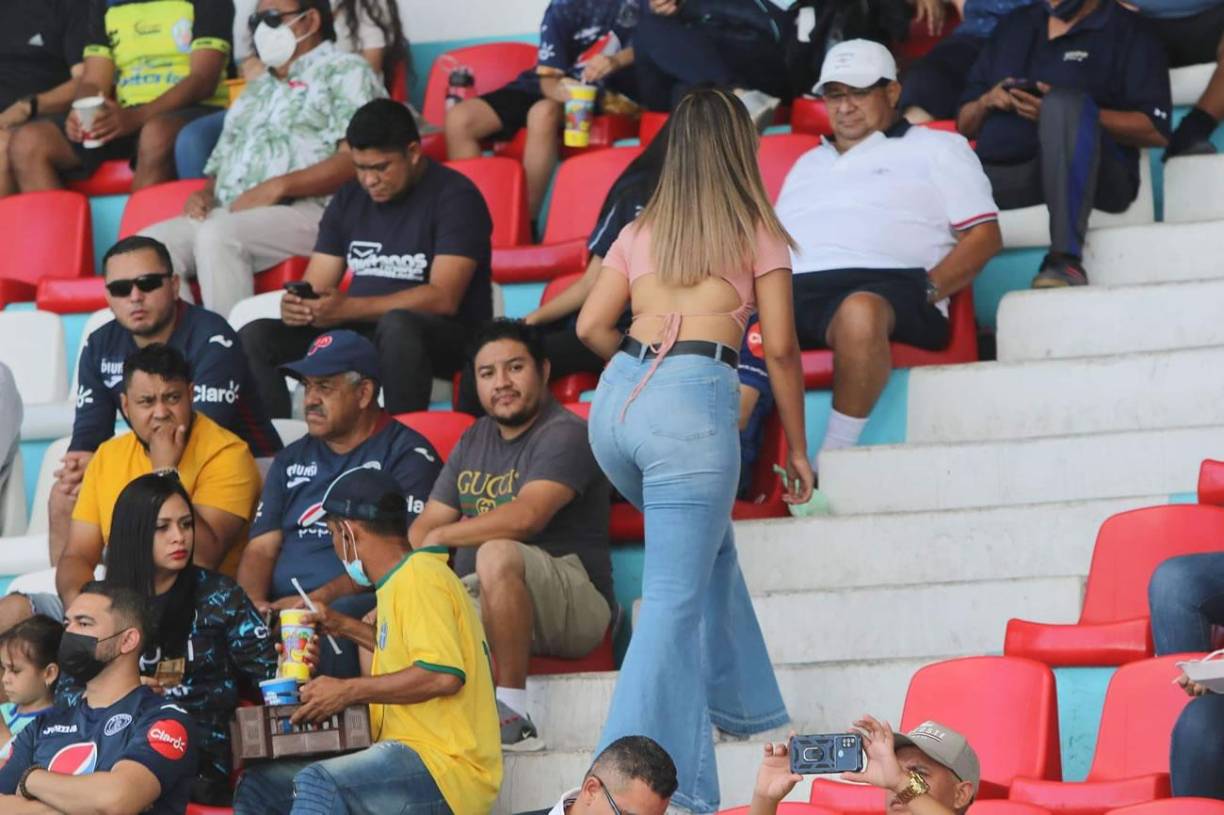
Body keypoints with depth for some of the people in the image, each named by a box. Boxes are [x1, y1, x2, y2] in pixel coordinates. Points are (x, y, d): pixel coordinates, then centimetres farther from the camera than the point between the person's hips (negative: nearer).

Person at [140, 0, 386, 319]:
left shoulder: (343, 71, 6)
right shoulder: (257, 89, 31)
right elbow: (222, 163, 31)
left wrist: (276, 187, -17)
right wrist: (205, 194, 6)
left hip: (307, 211, -7)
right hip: (231, 214, 7)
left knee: (217, 236, -35)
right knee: (149, 245, -18)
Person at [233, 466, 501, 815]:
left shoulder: (419, 579, -11)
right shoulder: (399, 581, 19)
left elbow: (443, 674, -24)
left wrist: (349, 691, -18)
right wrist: (346, 627, 31)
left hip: (446, 770, -10)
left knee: (318, 784, -33)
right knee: (259, 786, 3)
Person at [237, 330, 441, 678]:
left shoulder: (407, 454, 5)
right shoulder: (292, 459, 25)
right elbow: (261, 548, 18)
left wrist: (319, 599, -17)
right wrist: (254, 605, -5)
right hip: (281, 607, 4)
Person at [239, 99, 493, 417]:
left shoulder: (453, 196, -6)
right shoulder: (349, 200, 13)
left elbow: (443, 298, -17)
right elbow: (315, 287, 12)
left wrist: (348, 308, -24)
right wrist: (297, 305, -15)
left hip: (448, 337, -6)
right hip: (360, 332, 6)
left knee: (397, 325, -40)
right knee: (256, 337, -13)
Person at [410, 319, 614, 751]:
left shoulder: (563, 435, -10)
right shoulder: (473, 441, 17)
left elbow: (527, 516, -26)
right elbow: (424, 527, 13)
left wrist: (441, 537, -17)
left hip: (576, 607, -8)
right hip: (479, 602, 8)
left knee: (497, 554, -37)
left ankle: (512, 713, -35)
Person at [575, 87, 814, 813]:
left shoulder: (642, 230, 19)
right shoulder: (757, 231, 8)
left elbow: (593, 325, 14)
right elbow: (780, 348, 5)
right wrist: (797, 448, 14)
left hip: (618, 400, 5)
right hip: (694, 404, -5)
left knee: (708, 543, 29)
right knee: (675, 599, -5)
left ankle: (735, 700, 32)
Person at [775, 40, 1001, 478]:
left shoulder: (936, 149, 21)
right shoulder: (808, 165, 37)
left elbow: (984, 235, 9)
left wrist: (925, 290, -8)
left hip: (885, 280, -4)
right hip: (793, 289, 4)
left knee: (860, 310, -44)